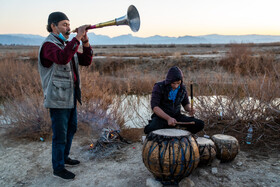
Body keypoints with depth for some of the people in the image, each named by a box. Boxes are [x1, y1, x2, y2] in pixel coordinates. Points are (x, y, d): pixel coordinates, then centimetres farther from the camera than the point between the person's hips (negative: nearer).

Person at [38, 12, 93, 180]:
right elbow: (62, 58, -37)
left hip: (71, 97, 9)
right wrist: (77, 37, -35)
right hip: (58, 99, -9)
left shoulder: (67, 45, 14)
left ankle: (64, 157, 39)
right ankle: (58, 167, 16)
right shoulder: (49, 45, -14)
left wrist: (85, 42, -9)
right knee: (60, 135, 0)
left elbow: (86, 61, 6)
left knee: (71, 128, 21)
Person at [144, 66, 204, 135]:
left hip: (177, 116, 4)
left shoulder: (182, 88, 0)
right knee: (149, 129, -36)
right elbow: (154, 106, -22)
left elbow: (186, 103, 14)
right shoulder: (159, 87, -14)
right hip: (161, 117, -4)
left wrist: (189, 109, -12)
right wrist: (168, 118, -36)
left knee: (200, 124, -16)